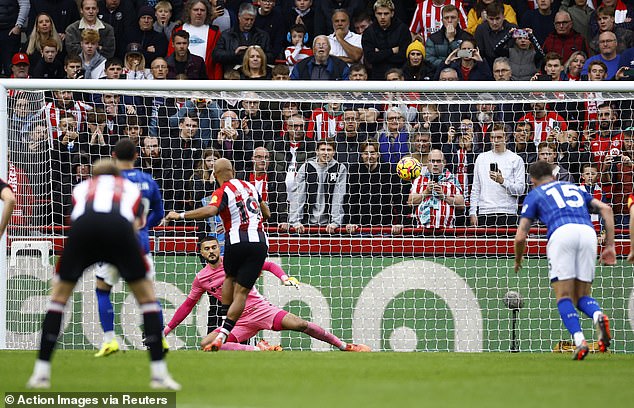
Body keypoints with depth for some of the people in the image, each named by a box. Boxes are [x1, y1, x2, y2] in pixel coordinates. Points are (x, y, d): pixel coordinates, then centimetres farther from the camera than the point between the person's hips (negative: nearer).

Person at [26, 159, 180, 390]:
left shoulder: (81, 188, 39)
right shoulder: (131, 189, 37)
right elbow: (138, 223, 23)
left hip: (82, 227, 1)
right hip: (119, 228, -1)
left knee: (59, 296, 20)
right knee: (147, 296, 16)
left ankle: (41, 373, 15)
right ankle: (159, 374, 9)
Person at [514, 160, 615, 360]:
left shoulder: (534, 195, 23)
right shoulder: (575, 188, 35)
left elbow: (520, 236, 17)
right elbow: (606, 209, 23)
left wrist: (518, 260, 37)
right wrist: (610, 245, 20)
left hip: (562, 233, -3)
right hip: (588, 230, 3)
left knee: (564, 297, 3)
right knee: (582, 297, 11)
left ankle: (579, 341, -18)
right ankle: (598, 315, -23)